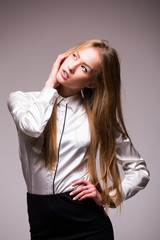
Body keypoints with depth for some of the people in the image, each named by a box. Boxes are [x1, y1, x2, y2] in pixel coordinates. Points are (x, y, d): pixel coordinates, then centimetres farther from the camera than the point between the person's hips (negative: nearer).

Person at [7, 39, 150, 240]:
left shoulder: (100, 116, 1)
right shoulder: (23, 100, 1)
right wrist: (50, 85, -9)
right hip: (42, 224, 1)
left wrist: (106, 197, -8)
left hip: (89, 223, 0)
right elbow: (32, 126, -24)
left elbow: (139, 170, 6)